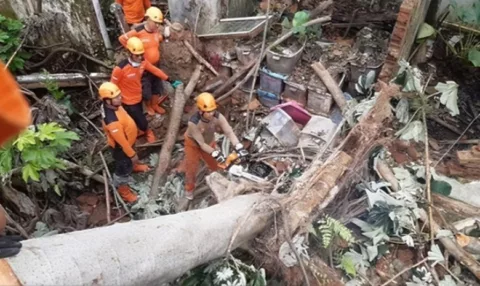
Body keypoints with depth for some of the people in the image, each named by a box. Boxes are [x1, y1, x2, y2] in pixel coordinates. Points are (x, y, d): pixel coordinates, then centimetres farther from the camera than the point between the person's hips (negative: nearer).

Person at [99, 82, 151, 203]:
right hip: (120, 147, -8)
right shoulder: (112, 121, -44)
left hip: (127, 141, 8)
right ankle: (123, 190, 43)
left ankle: (134, 166, 70)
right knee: (123, 168, 17)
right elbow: (121, 141, -32)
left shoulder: (112, 105, -17)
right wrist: (132, 154, -18)